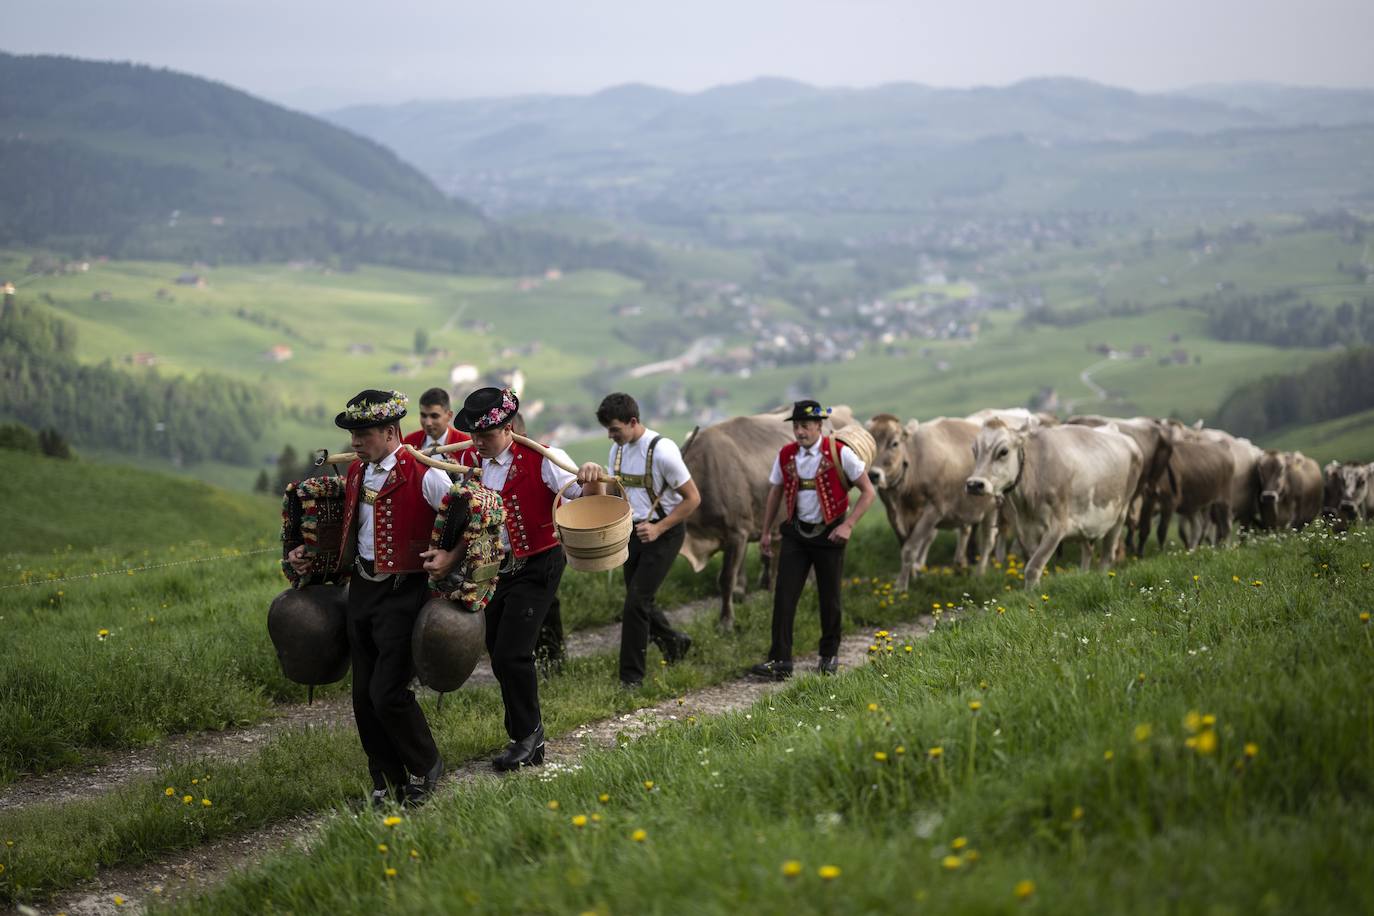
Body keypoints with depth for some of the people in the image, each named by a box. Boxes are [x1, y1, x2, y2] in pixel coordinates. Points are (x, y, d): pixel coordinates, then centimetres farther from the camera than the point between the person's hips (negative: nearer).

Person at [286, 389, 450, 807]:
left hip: (403, 594, -7)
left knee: (388, 693, -11)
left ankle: (425, 768, 14)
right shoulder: (355, 473, 11)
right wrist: (309, 553, 14)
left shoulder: (423, 475, -13)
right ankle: (386, 784, 22)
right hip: (361, 589, 8)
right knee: (364, 695, 9)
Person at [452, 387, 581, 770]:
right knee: (499, 654, 12)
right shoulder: (468, 459, 1)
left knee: (512, 653, -12)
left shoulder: (540, 458, -16)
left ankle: (528, 735, 7)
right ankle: (528, 739, 27)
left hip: (535, 567, -6)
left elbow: (584, 494, -21)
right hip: (491, 567, 6)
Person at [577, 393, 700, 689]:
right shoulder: (618, 449, 2)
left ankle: (631, 678, -2)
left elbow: (692, 498, -16)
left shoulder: (662, 450, -21)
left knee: (637, 601, -11)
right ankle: (673, 642, 41)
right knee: (637, 599, 15)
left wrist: (658, 529, -21)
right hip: (634, 531, 8)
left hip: (664, 532, -8)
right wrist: (593, 476, -11)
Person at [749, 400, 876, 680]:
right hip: (796, 532, 3)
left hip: (829, 533, -3)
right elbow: (775, 493, 13)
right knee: (783, 596, -7)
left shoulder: (839, 453, -13)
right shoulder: (786, 455, -2)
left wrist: (848, 525, -17)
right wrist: (766, 532, 12)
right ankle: (780, 661, -7)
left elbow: (868, 491, -8)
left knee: (829, 598, 7)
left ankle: (829, 656, 27)